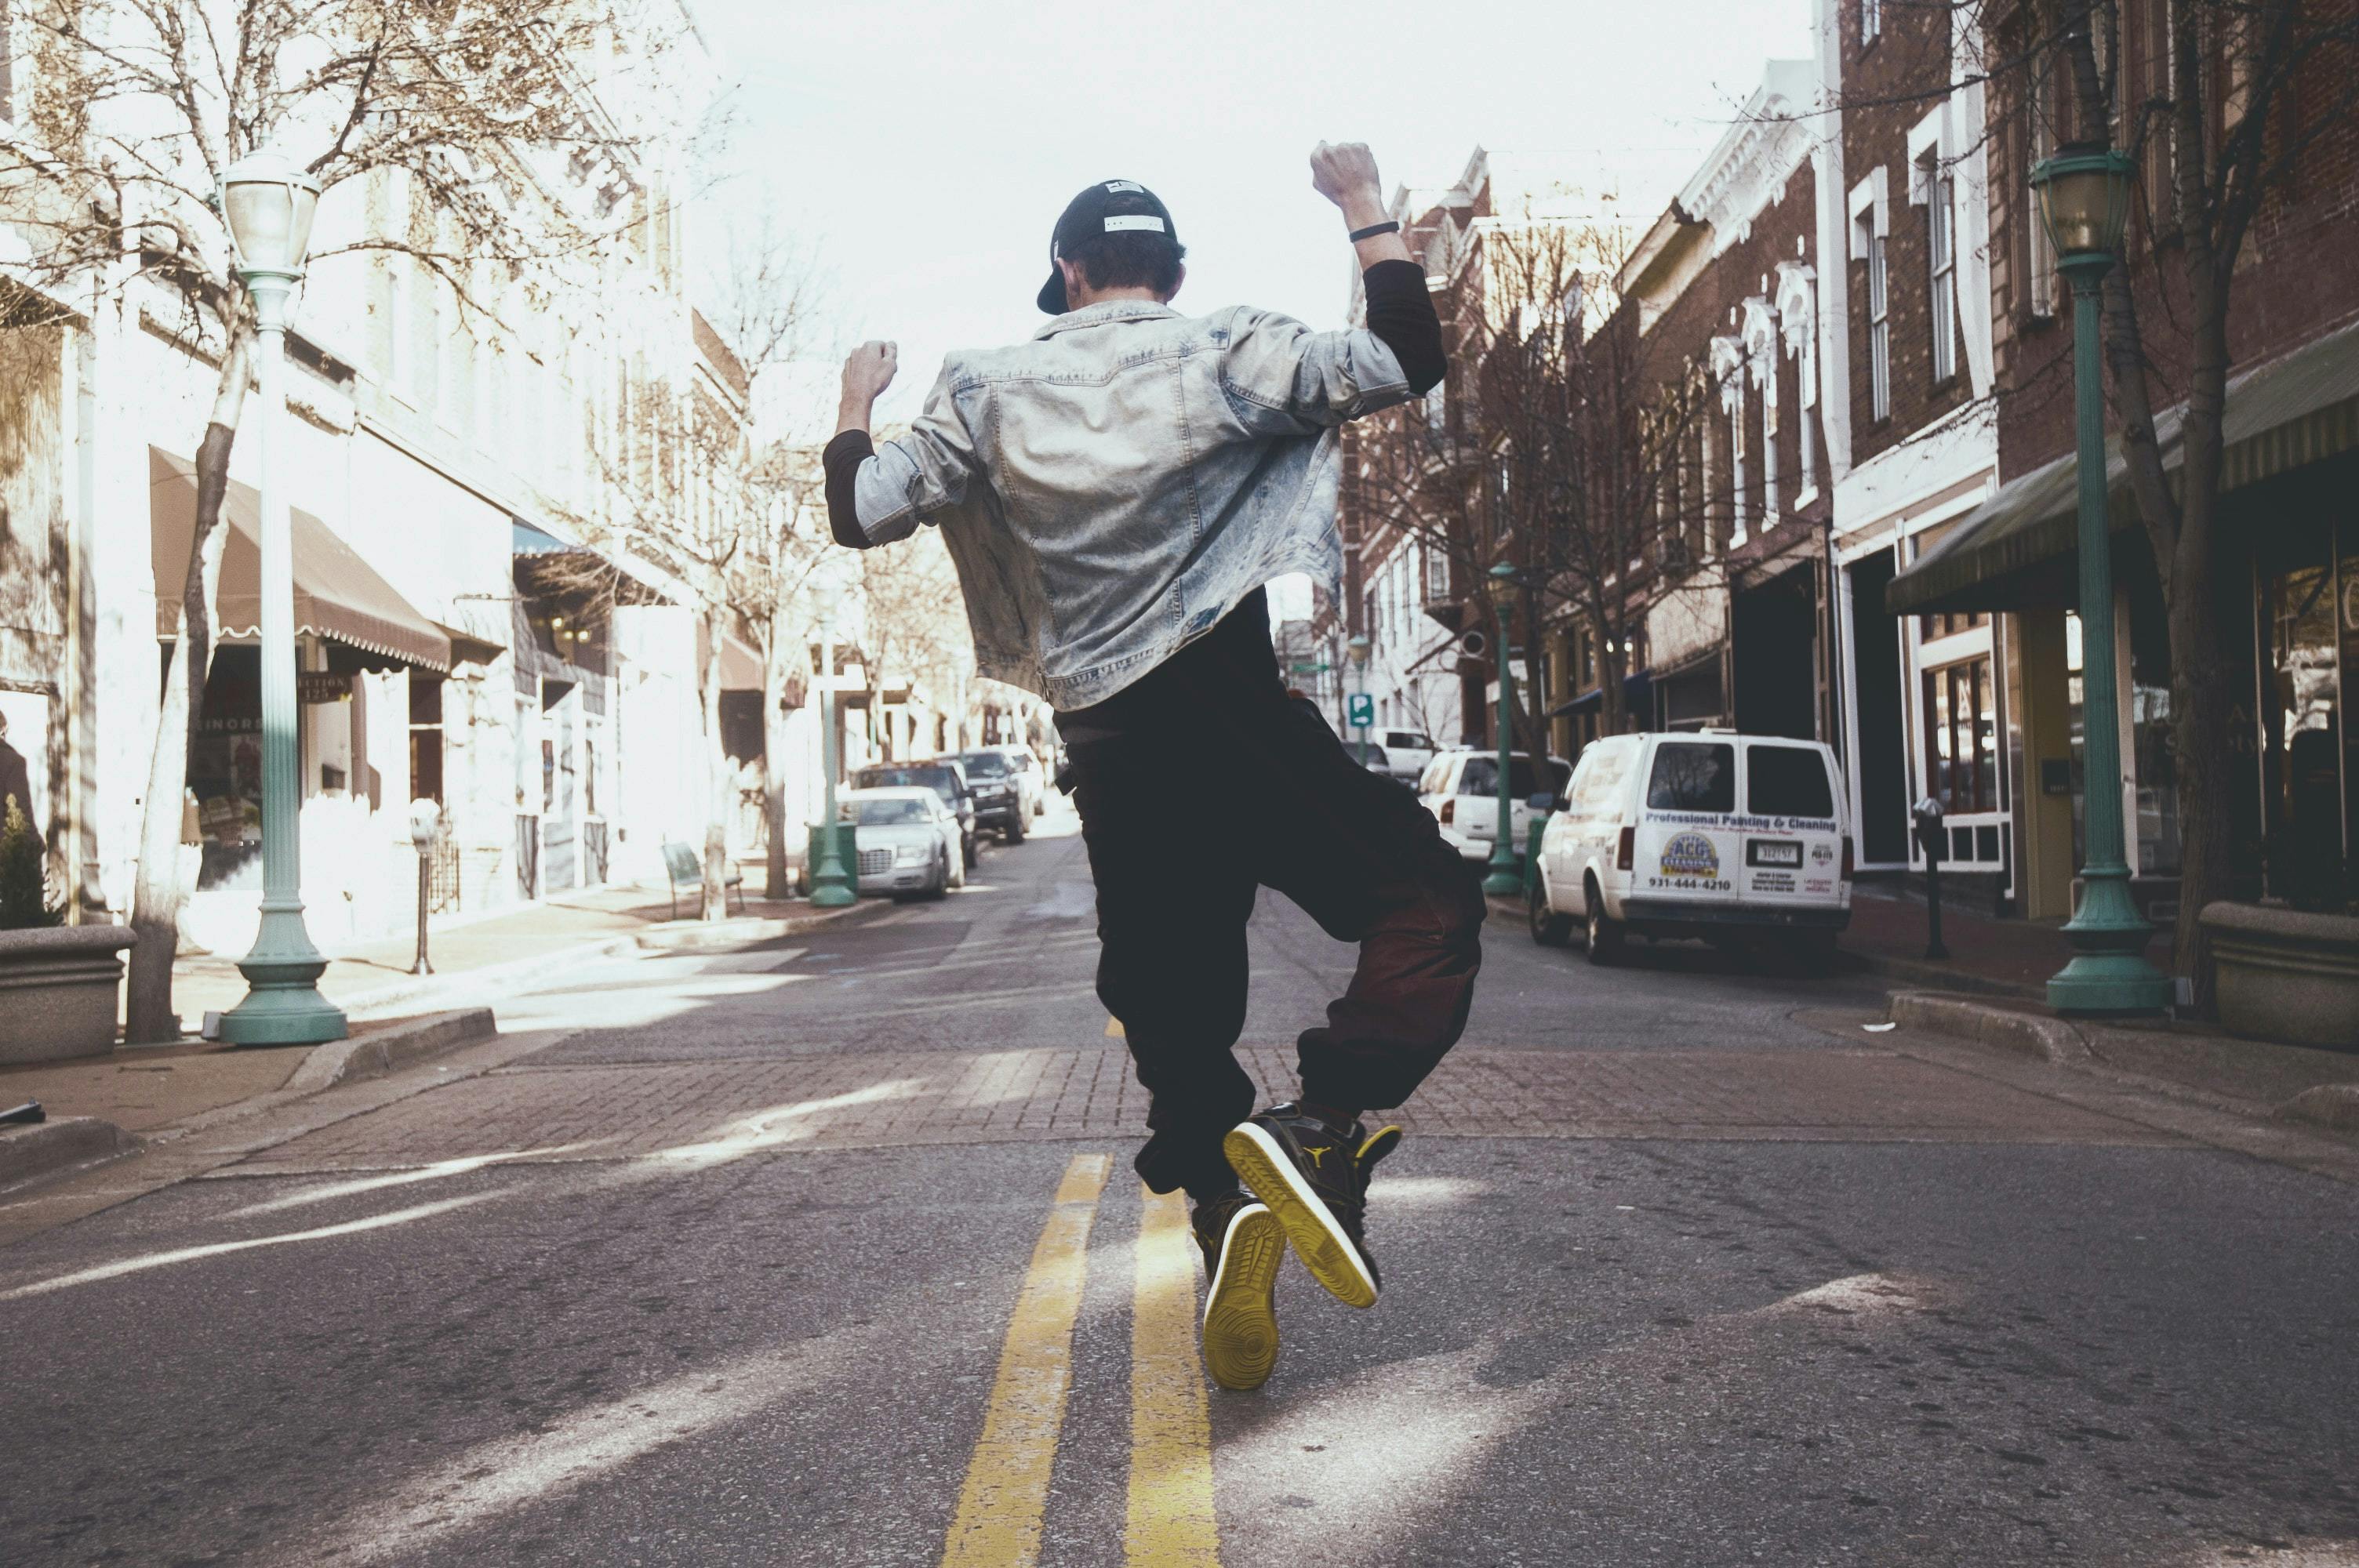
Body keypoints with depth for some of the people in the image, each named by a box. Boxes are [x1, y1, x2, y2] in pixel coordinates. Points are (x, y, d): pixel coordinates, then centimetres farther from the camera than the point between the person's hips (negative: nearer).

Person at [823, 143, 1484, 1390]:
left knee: (1177, 1019, 15)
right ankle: (1322, 1127, -21)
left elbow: (859, 514, 10)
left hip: (1109, 757, 4)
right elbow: (1407, 363, 1)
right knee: (1429, 905, 2)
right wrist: (1366, 213, 12)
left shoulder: (990, 393, 7)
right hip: (1232, 718, -4)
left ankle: (1229, 1217, 0)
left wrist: (856, 401, 29)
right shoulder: (1222, 357, -1)